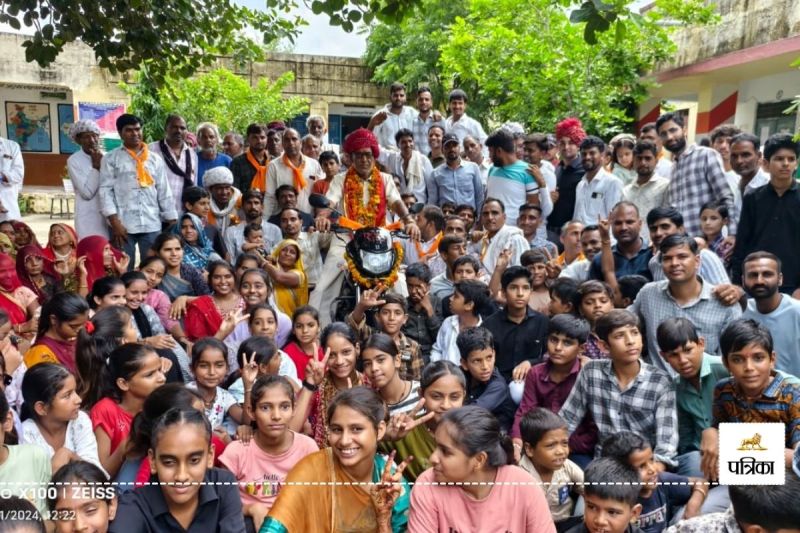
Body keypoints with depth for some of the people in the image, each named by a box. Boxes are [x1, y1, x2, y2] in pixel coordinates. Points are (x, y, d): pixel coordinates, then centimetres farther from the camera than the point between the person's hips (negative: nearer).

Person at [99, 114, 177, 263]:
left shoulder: (155, 159, 13)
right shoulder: (111, 158, 6)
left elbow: (165, 192, 11)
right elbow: (105, 191, -1)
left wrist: (173, 223, 5)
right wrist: (115, 223, -11)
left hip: (152, 225, 2)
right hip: (123, 225, -2)